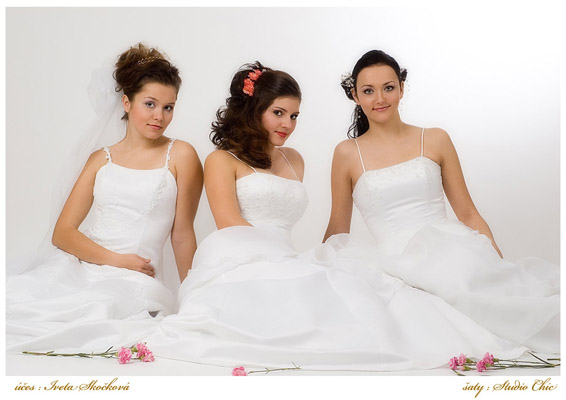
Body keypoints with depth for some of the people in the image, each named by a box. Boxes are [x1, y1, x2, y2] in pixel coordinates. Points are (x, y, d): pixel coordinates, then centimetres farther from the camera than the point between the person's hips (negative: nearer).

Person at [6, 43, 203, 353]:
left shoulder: (180, 155, 3)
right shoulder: (102, 159, 14)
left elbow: (182, 234, 3)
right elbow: (62, 232, 7)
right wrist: (114, 259, -10)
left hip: (134, 280, -3)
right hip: (77, 267, 3)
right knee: (13, 300, -23)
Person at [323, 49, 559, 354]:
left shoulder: (435, 140, 10)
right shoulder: (348, 153, 7)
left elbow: (469, 215, 11)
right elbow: (337, 232, 15)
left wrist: (502, 267, 1)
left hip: (450, 245, 3)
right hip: (396, 257, -2)